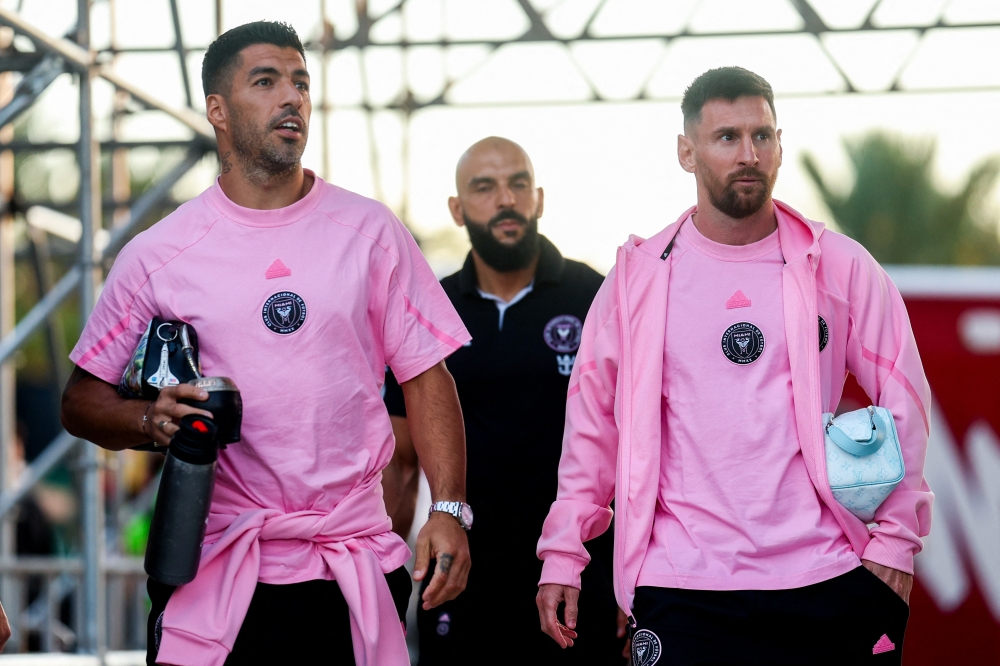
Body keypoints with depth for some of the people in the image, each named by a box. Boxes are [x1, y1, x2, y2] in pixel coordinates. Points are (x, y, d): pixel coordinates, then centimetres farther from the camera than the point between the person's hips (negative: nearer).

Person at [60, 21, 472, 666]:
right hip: (214, 572, -1)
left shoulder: (370, 231, 5)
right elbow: (83, 400, 6)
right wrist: (151, 420, -15)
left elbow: (426, 375, 5)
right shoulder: (157, 254, 2)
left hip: (355, 574, 1)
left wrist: (448, 510, -6)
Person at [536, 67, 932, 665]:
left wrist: (895, 540, 0)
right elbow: (592, 416, 9)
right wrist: (562, 554, 6)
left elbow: (904, 403, 6)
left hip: (827, 581, 0)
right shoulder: (640, 276, 6)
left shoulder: (840, 267, 4)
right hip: (681, 588, 0)